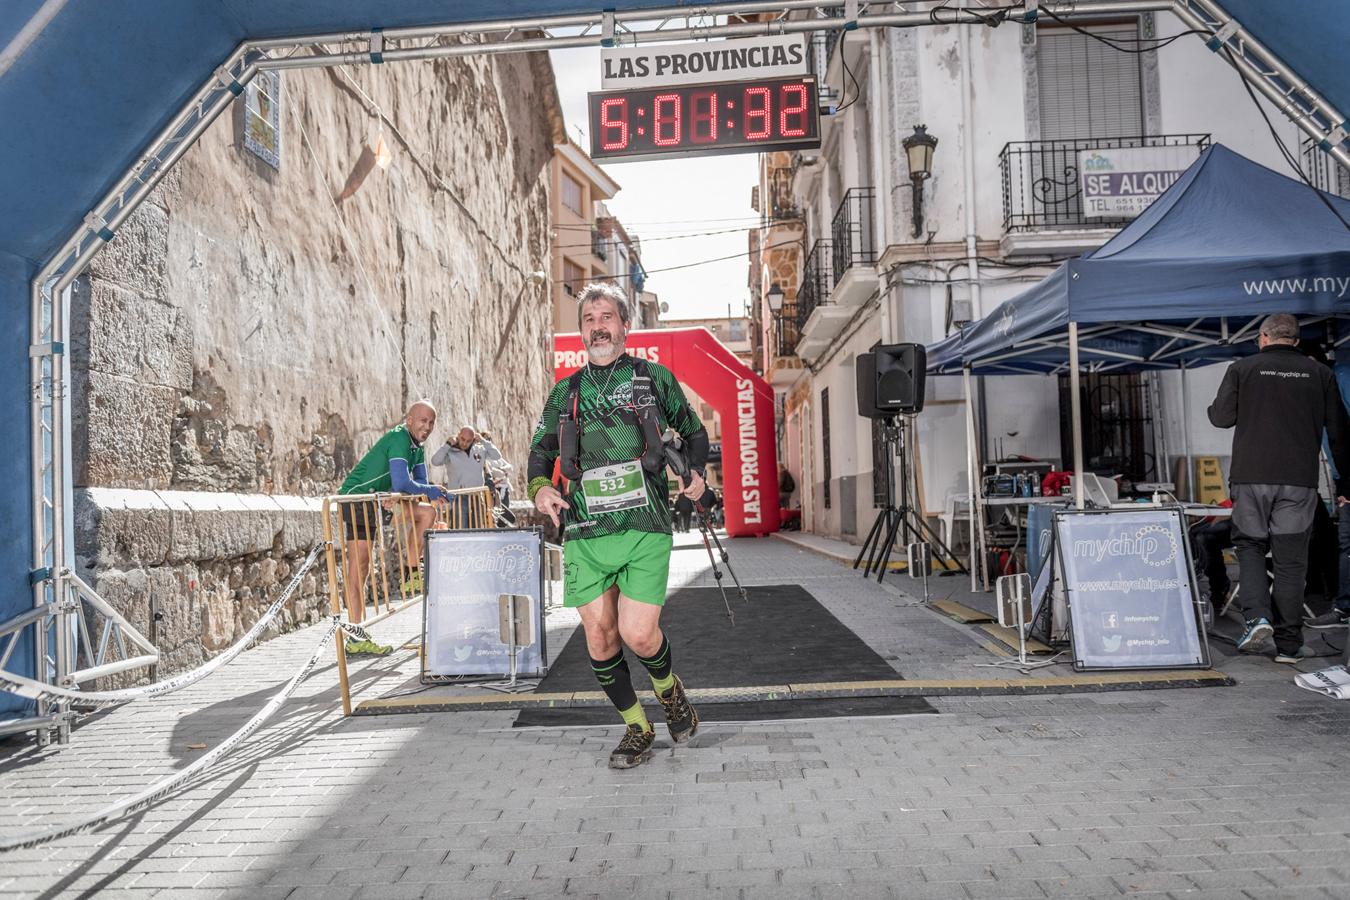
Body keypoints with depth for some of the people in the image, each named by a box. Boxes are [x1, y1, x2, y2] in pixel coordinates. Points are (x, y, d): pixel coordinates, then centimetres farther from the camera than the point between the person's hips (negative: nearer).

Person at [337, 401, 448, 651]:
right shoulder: (399, 438, -18)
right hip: (356, 498, -9)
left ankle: (413, 576, 8)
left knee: (427, 512, 5)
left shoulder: (416, 447, 10)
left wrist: (435, 492, -7)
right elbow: (401, 484, -27)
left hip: (377, 500, 9)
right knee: (358, 566, -10)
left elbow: (420, 482, 17)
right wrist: (430, 490, -12)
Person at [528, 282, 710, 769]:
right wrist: (539, 486, 0)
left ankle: (669, 688, 23)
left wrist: (697, 472, 3)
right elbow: (541, 451, 20)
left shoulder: (655, 378, 10)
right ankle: (637, 728, 22)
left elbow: (694, 431, 21)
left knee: (638, 634, -11)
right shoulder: (566, 392, 14)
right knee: (599, 637, 3)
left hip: (644, 527, -3)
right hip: (585, 532, 3)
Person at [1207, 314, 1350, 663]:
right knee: (1290, 559, 5)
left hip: (1251, 477, -1)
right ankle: (1288, 644, 9)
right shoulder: (1319, 374, 8)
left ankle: (1257, 616, -7)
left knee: (1250, 545, 14)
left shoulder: (1242, 369, 2)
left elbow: (1221, 417, 0)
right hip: (1299, 479, 1)